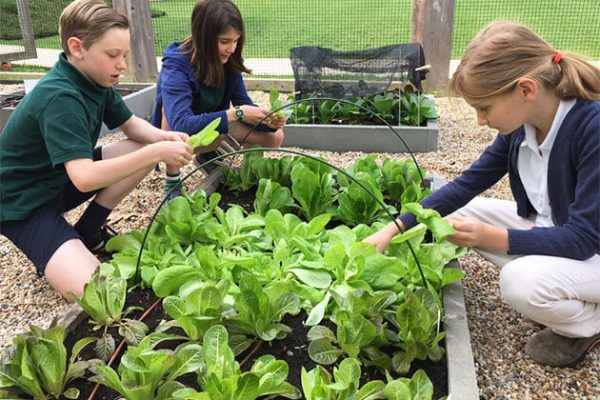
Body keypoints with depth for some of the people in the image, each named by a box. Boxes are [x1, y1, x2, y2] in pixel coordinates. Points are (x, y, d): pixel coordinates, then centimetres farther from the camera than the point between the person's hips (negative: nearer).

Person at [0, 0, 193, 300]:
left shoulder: (95, 80, -4)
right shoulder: (59, 97, -30)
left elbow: (131, 125, 7)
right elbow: (85, 178, -38)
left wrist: (165, 138, -15)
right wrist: (157, 152, -38)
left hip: (61, 181, 9)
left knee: (147, 147, -3)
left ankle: (88, 233, 5)